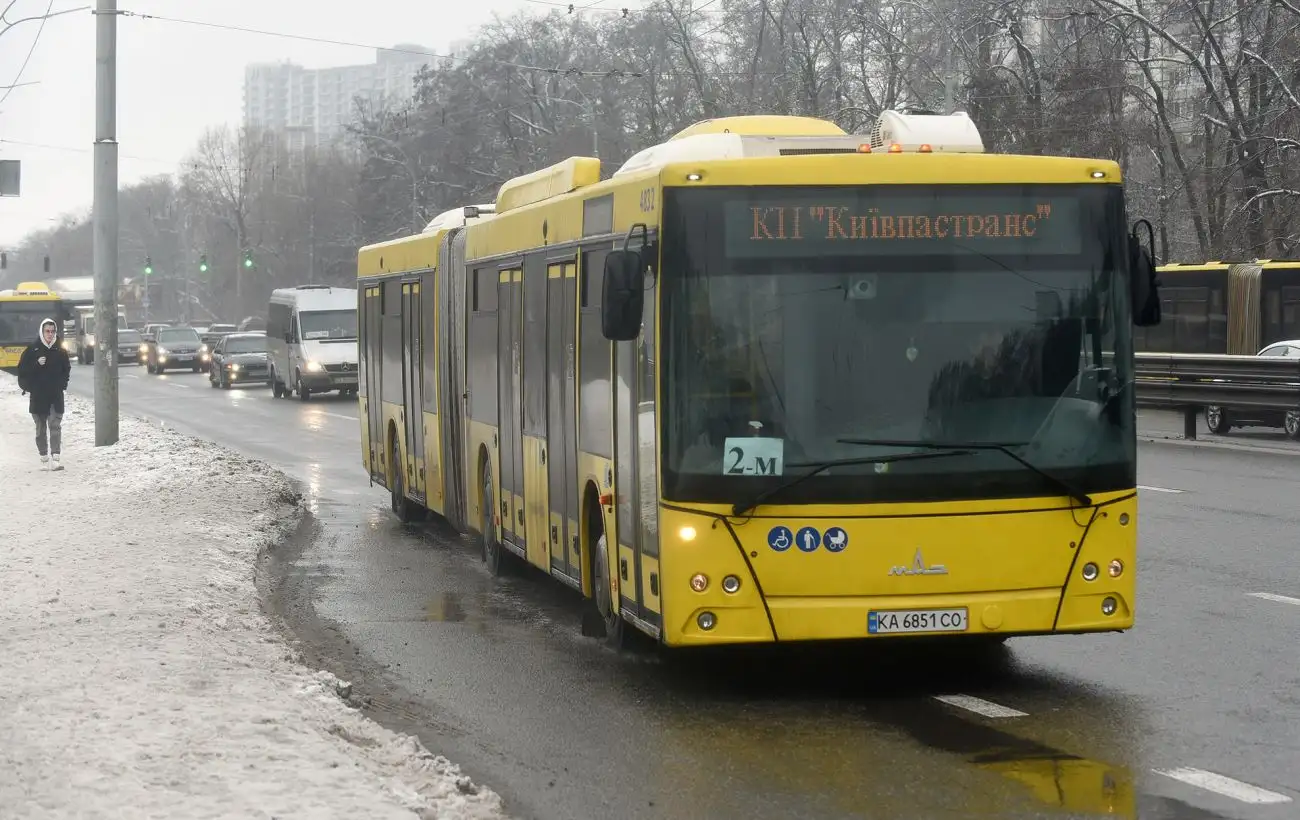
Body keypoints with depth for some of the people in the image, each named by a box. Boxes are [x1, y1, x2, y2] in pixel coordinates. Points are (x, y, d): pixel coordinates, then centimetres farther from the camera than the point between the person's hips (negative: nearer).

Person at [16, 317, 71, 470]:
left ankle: (55, 458, -20)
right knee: (41, 428, 8)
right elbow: (22, 369, -2)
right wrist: (37, 364, -16)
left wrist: (62, 383, 6)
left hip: (56, 396, 0)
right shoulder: (32, 350, 1)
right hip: (38, 396, 0)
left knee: (55, 425, -12)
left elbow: (67, 370, 19)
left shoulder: (60, 351, 7)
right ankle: (44, 458, 17)